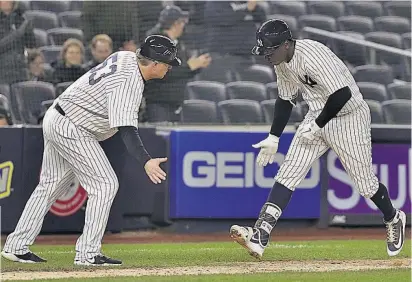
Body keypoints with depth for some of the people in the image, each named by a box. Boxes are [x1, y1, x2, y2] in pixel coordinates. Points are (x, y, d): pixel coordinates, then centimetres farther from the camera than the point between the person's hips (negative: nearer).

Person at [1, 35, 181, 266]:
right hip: (71, 130, -10)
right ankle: (88, 253, -9)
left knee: (50, 186, 16)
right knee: (105, 184, -9)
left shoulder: (125, 57, 2)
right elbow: (126, 129, -36)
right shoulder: (128, 83, -26)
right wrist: (146, 161, -48)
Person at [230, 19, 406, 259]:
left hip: (349, 118, -8)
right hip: (317, 119, 8)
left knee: (365, 183, 3)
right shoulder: (282, 62, -1)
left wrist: (316, 126, -24)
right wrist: (274, 138, 11)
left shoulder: (312, 56, -29)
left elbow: (342, 94, -32)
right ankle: (260, 235, -17)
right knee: (288, 174, -8)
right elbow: (285, 100, 14)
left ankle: (394, 220, 33)